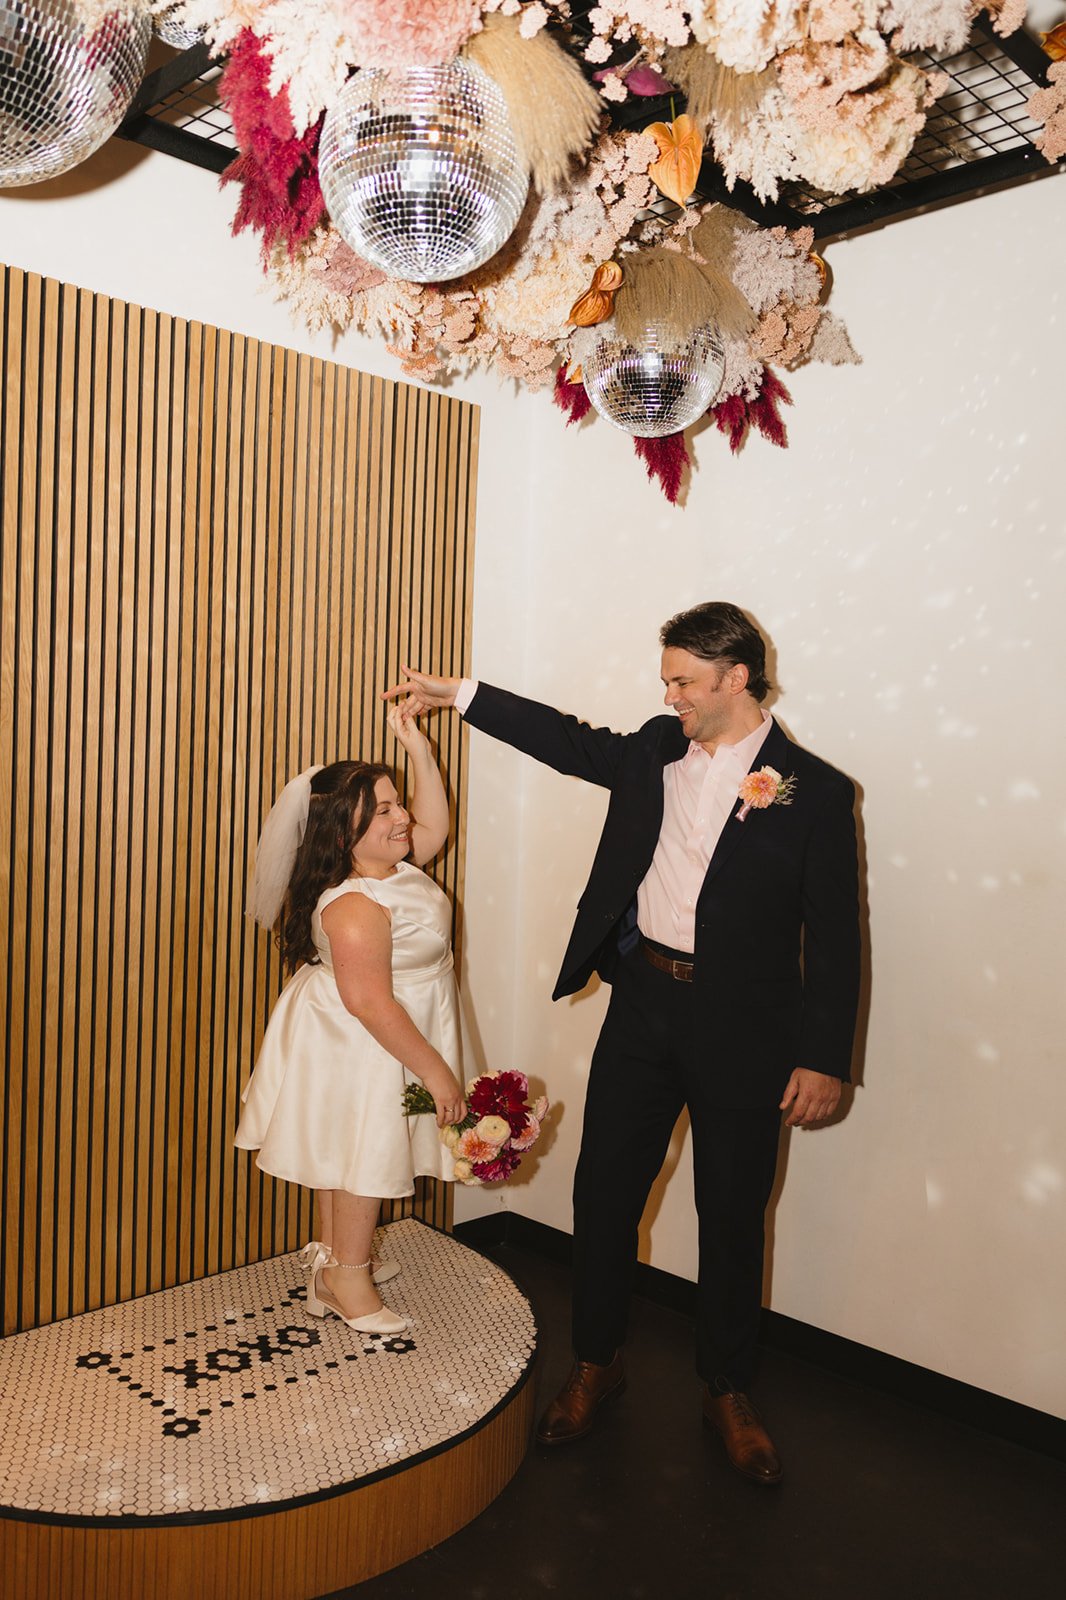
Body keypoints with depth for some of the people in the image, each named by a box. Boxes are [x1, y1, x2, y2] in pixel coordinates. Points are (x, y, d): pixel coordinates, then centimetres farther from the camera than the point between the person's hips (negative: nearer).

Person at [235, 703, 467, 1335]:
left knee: (349, 1152, 22)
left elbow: (434, 826, 12)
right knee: (365, 1154, 5)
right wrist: (435, 1070, -26)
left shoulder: (390, 864, -2)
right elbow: (369, 1003, -32)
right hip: (361, 1051, -10)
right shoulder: (354, 905, -31)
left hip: (374, 1046, 10)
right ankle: (347, 1280, 23)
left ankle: (335, 1255, 39)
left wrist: (418, 746, 2)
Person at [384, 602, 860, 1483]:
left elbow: (834, 937, -9)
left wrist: (824, 1060, -10)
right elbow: (572, 741, 18)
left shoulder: (815, 791, -10)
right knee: (605, 1189, 11)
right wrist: (458, 693, 17)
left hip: (741, 1027, -4)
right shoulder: (655, 750, 3)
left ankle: (729, 1393, 34)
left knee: (733, 1213, 11)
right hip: (643, 1004, 4)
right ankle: (596, 1365, 34)